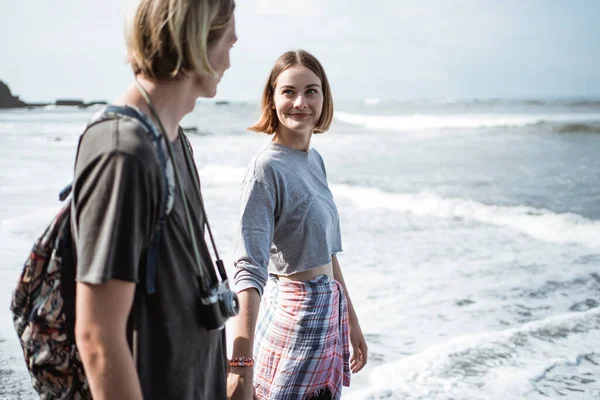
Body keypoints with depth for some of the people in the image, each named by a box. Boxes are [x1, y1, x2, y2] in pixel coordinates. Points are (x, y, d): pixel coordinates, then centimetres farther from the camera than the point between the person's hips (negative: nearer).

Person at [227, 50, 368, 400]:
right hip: (296, 316, -7)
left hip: (328, 313, 7)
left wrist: (351, 320, 19)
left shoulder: (315, 160, 8)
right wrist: (241, 367, -31)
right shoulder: (266, 169, -16)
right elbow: (250, 270, -24)